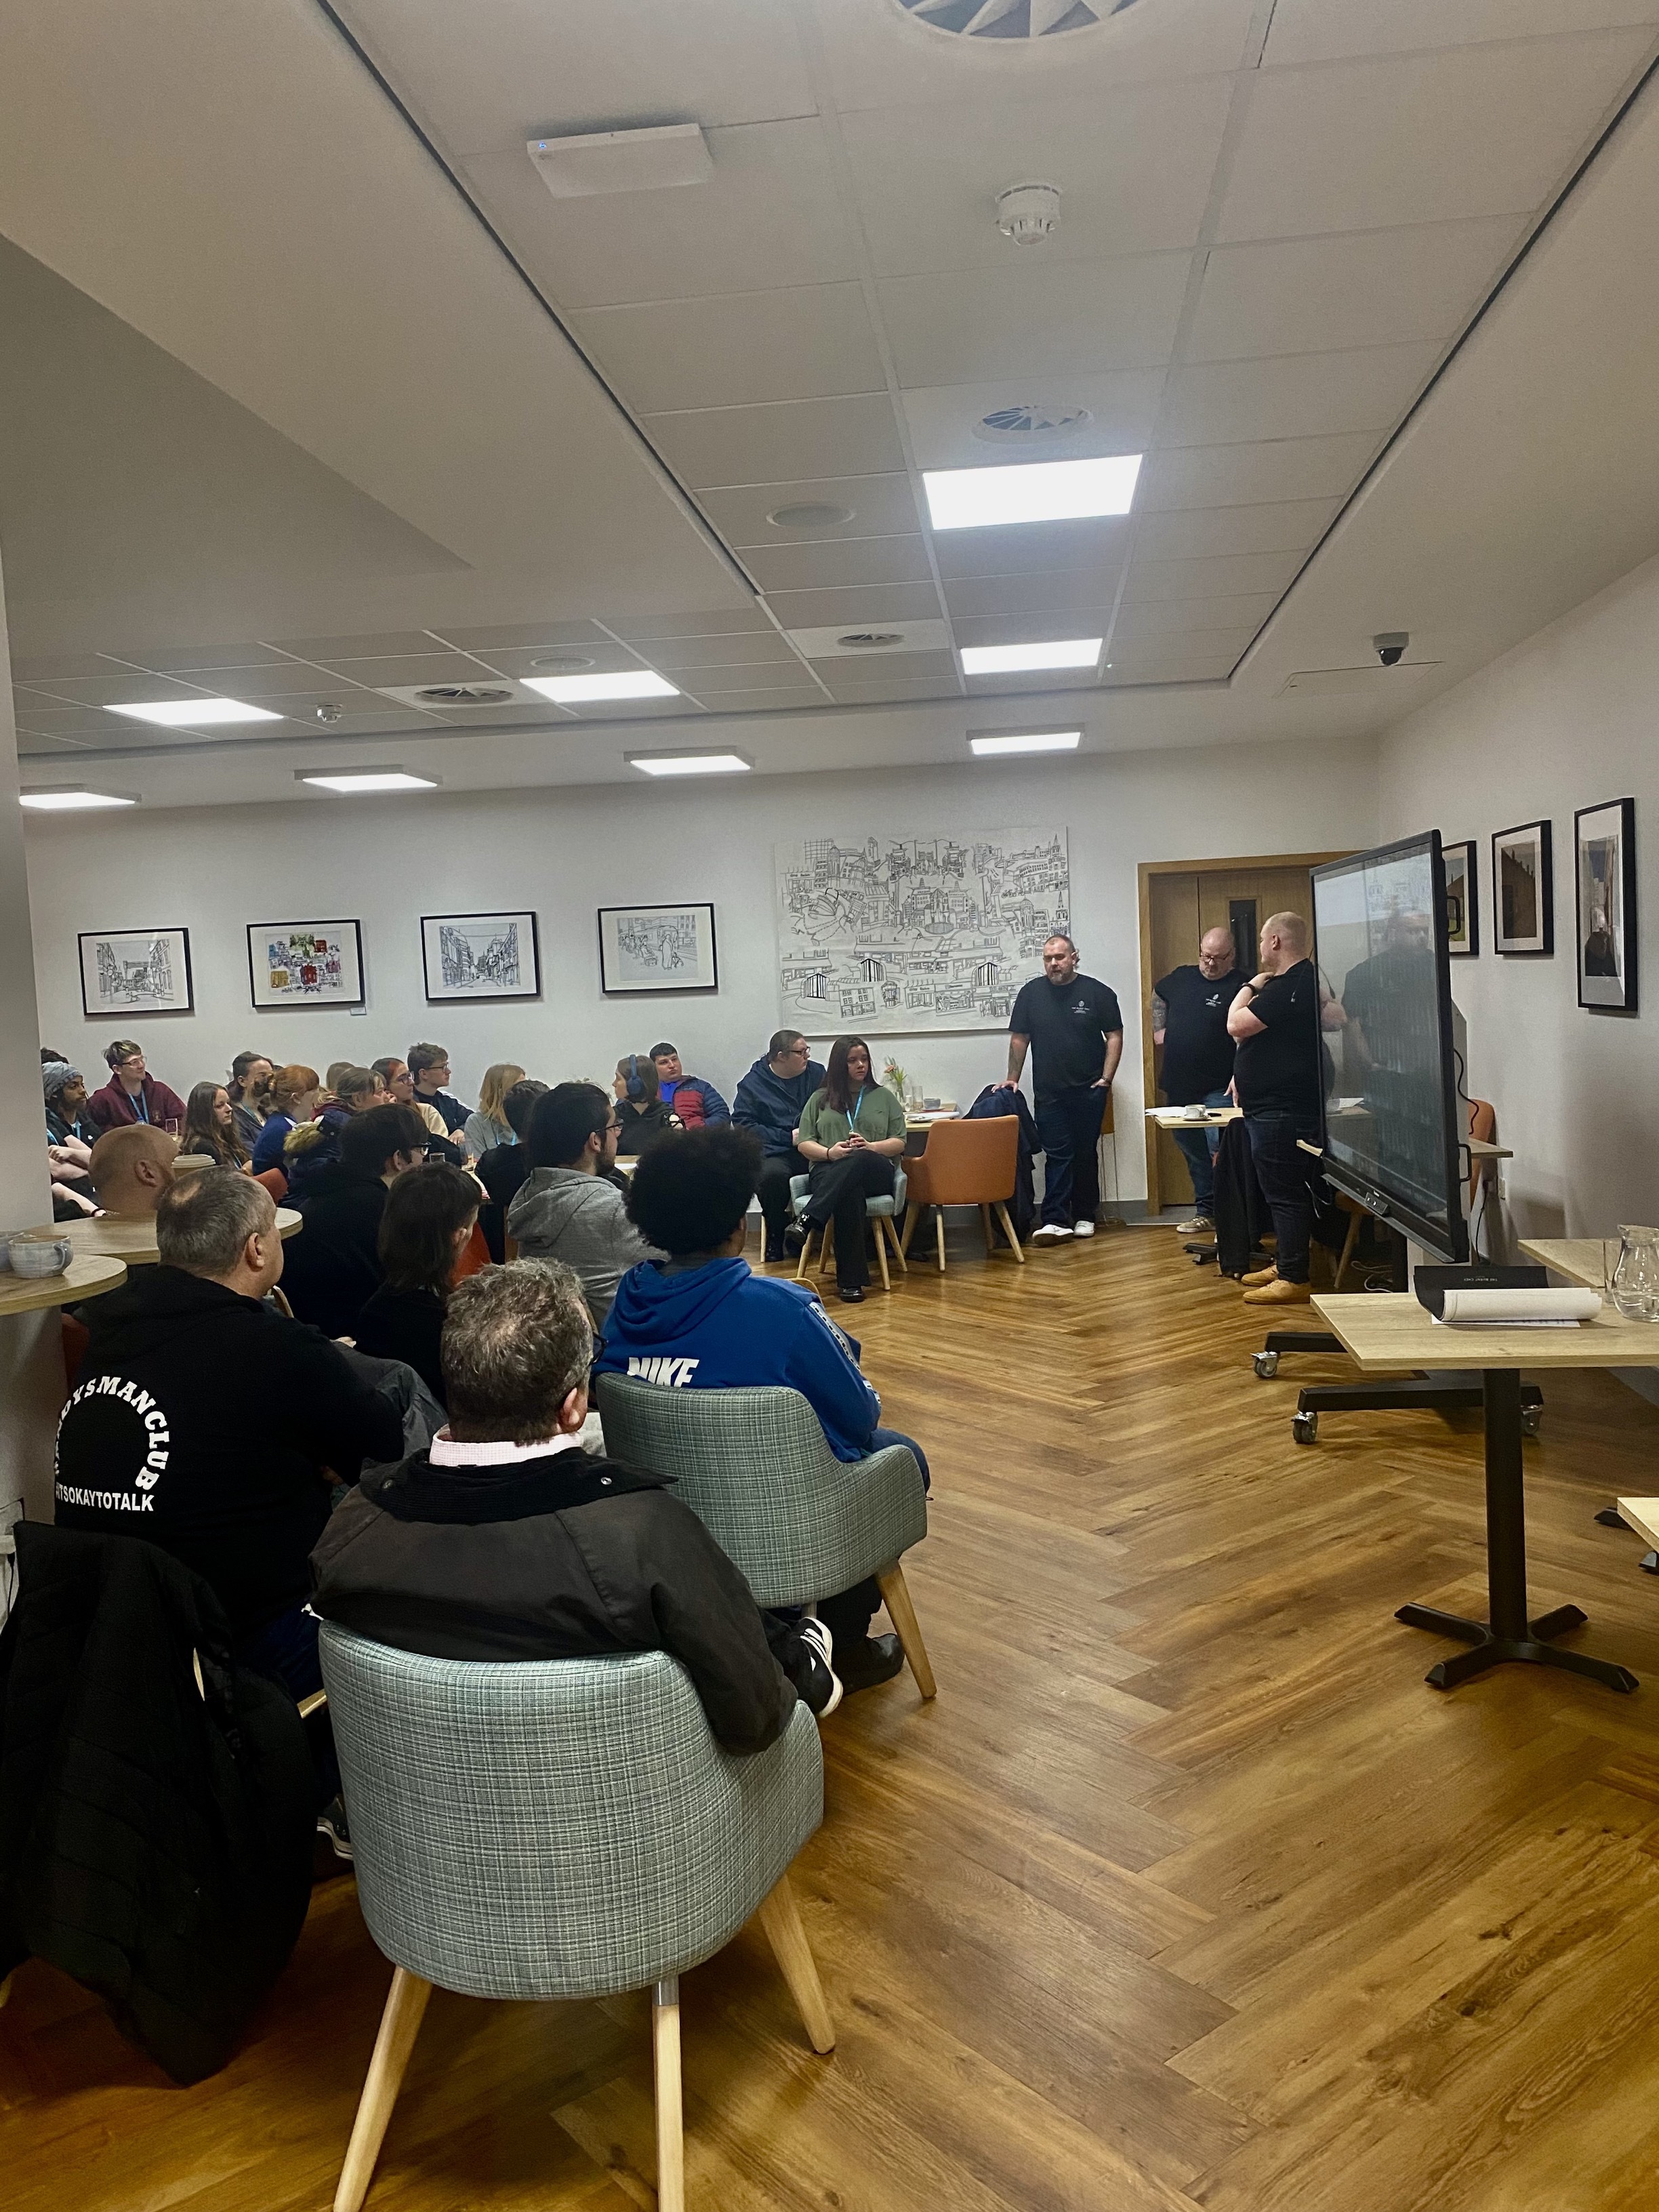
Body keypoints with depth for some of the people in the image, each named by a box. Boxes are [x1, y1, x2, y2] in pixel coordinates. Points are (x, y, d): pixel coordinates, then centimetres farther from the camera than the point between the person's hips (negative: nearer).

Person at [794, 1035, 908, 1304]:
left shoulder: (884, 1097, 22)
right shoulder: (820, 1099, 22)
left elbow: (899, 1143, 12)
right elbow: (804, 1144, 13)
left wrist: (870, 1147, -9)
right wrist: (830, 1152, -9)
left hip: (875, 1171, 1)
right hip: (829, 1171, -1)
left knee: (859, 1161, -39)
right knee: (849, 1194, -40)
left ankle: (809, 1220, -51)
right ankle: (851, 1280, -44)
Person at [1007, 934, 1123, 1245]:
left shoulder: (1098, 993, 0)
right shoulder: (1031, 992, 4)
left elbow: (1115, 1036, 2)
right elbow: (1019, 1039, 7)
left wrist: (1106, 1079, -5)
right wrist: (1012, 1080, 3)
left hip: (1089, 1091, 0)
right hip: (1049, 1094, 0)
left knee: (1085, 1154, 8)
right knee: (1057, 1155, -3)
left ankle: (1084, 1216, 18)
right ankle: (1055, 1221, -6)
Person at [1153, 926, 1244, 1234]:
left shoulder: (1240, 987, -10)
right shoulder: (1180, 978, 10)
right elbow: (1158, 995, 32)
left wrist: (1239, 1077, -28)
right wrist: (1160, 1029, 19)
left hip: (1219, 1089, -7)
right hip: (1179, 1087, 7)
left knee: (1221, 1152, -13)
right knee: (1194, 1154, 15)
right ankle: (1205, 1211, 27)